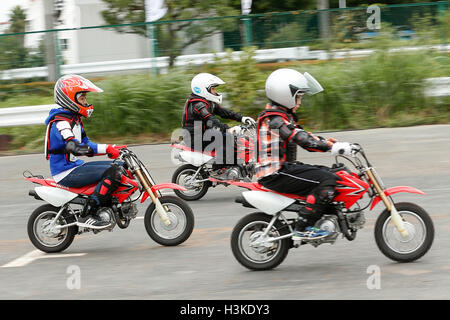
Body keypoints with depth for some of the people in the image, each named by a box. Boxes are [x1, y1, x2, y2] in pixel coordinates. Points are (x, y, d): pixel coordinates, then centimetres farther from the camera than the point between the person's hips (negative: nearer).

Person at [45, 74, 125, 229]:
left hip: (76, 166, 10)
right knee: (112, 171, -23)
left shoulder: (74, 118, 16)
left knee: (119, 166, 11)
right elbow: (73, 147, -33)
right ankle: (87, 215, -23)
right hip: (66, 174, -10)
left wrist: (113, 148, 4)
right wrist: (106, 149, -35)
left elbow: (86, 144, 19)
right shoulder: (60, 122, -18)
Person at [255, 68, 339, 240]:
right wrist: (330, 146, -24)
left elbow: (303, 135, 20)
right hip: (277, 174, -11)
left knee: (328, 172, 16)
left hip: (284, 167, 11)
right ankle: (302, 229, -21)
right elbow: (301, 139, -25)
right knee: (327, 180, -20)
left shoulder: (284, 116, 17)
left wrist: (324, 141, 5)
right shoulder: (275, 120, -17)